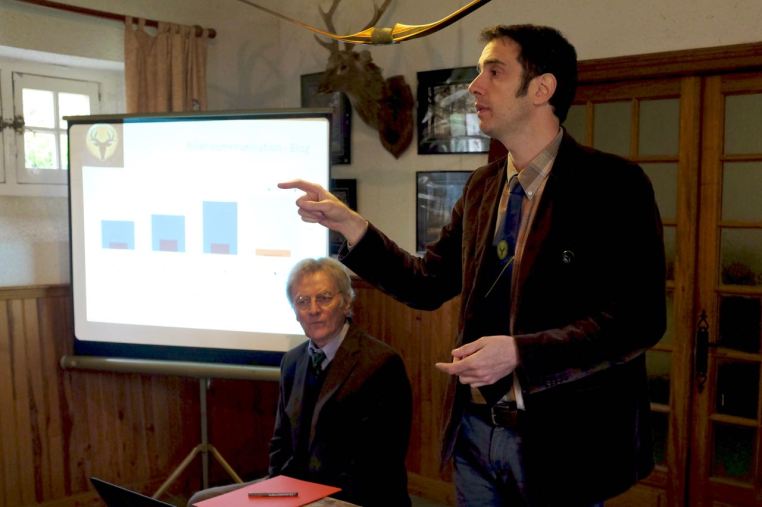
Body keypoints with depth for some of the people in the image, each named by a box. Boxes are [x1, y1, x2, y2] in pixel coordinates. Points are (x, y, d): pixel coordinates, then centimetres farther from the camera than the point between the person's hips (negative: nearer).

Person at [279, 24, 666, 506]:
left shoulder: (611, 183, -12)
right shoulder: (482, 186, 7)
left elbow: (641, 318, -17)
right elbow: (429, 283, 10)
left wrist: (519, 352, -25)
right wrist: (349, 224, 0)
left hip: (561, 443, -5)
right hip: (476, 433, 6)